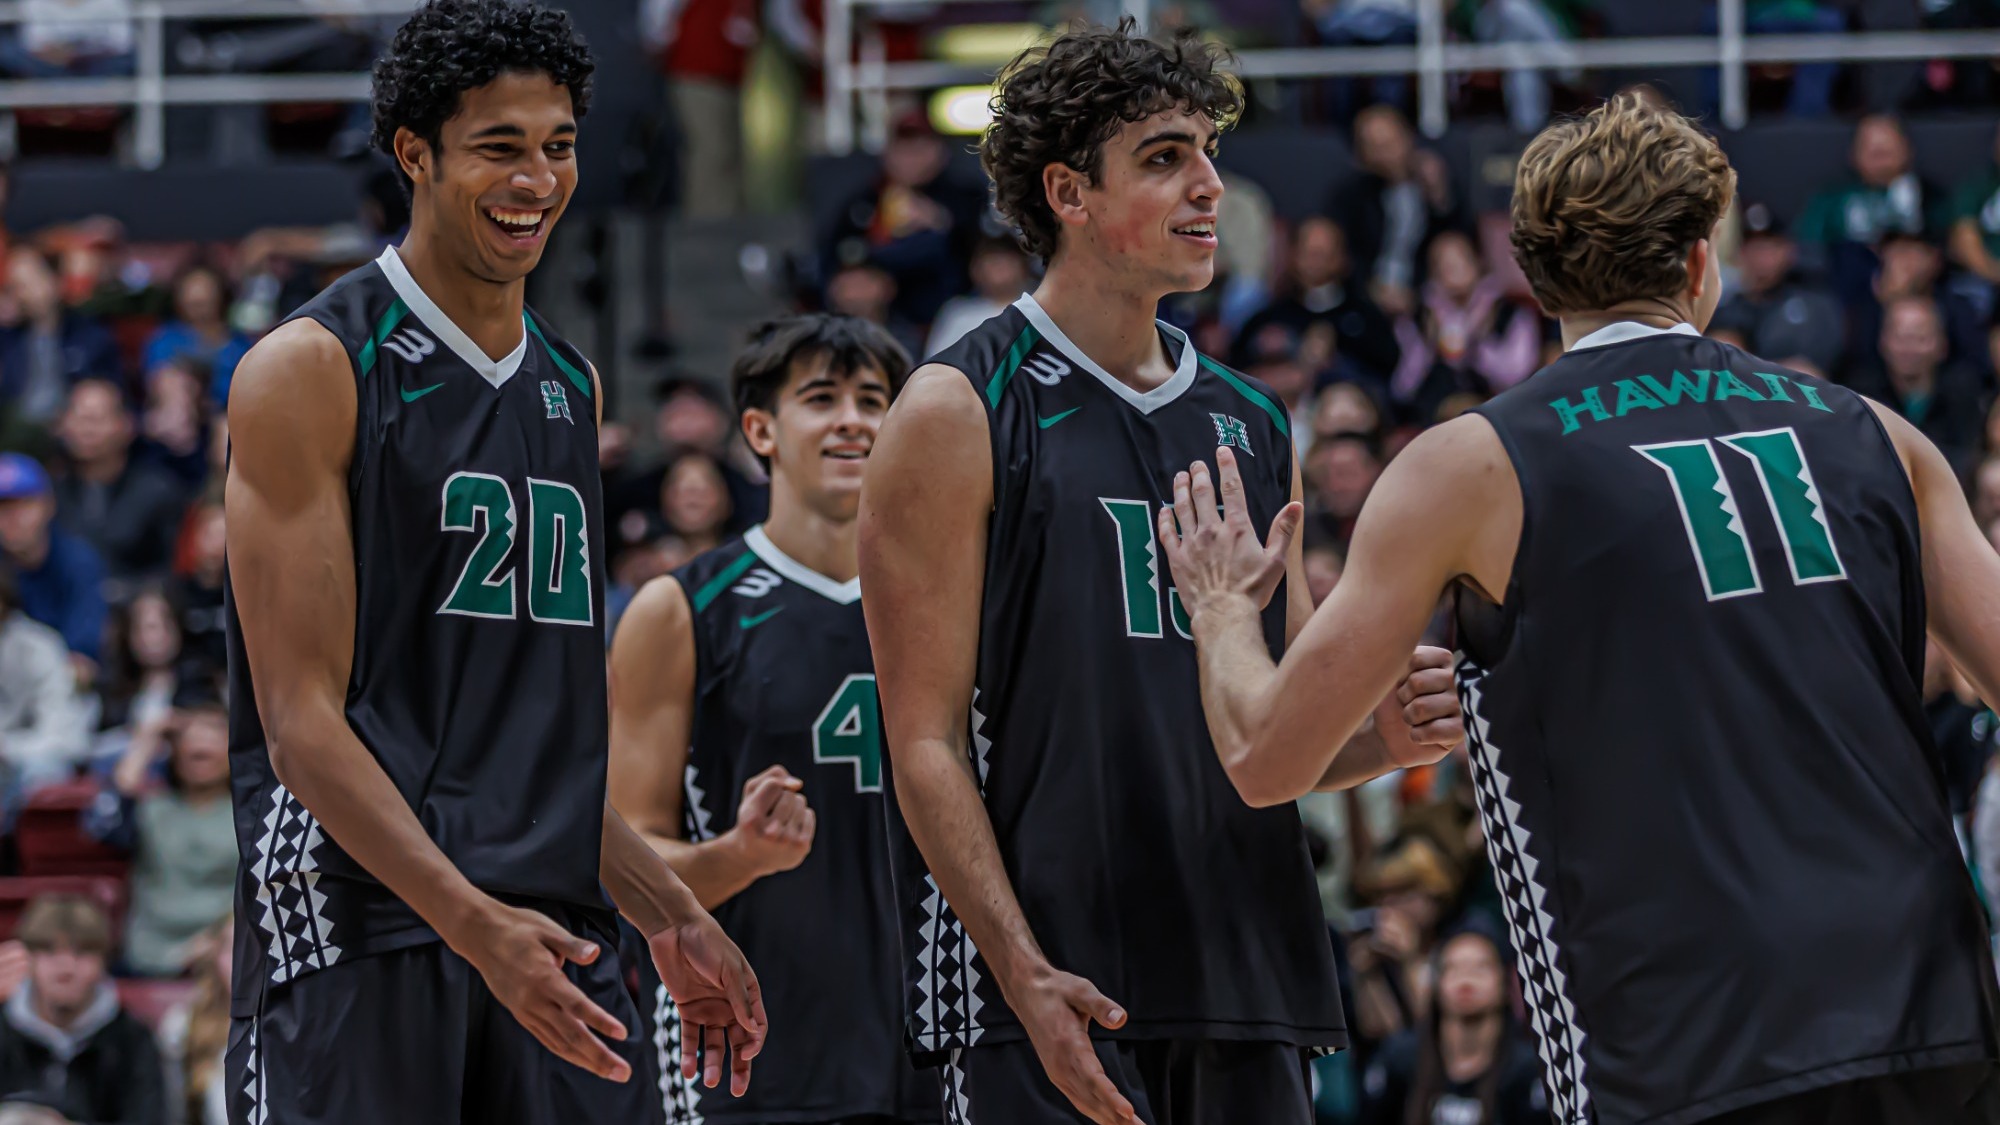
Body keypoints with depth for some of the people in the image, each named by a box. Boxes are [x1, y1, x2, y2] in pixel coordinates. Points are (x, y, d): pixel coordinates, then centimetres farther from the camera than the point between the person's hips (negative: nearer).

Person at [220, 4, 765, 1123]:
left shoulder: (571, 389, 17)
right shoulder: (311, 370, -5)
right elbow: (303, 722, -12)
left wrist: (671, 918, 17)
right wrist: (477, 925, -21)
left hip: (557, 924, 7)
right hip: (360, 932, -6)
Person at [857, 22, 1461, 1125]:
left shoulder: (1249, 425, 16)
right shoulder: (959, 415, -3)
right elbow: (926, 742, -8)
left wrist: (1391, 727, -2)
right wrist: (1026, 976, -19)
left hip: (1243, 985, 6)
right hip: (1052, 986, -6)